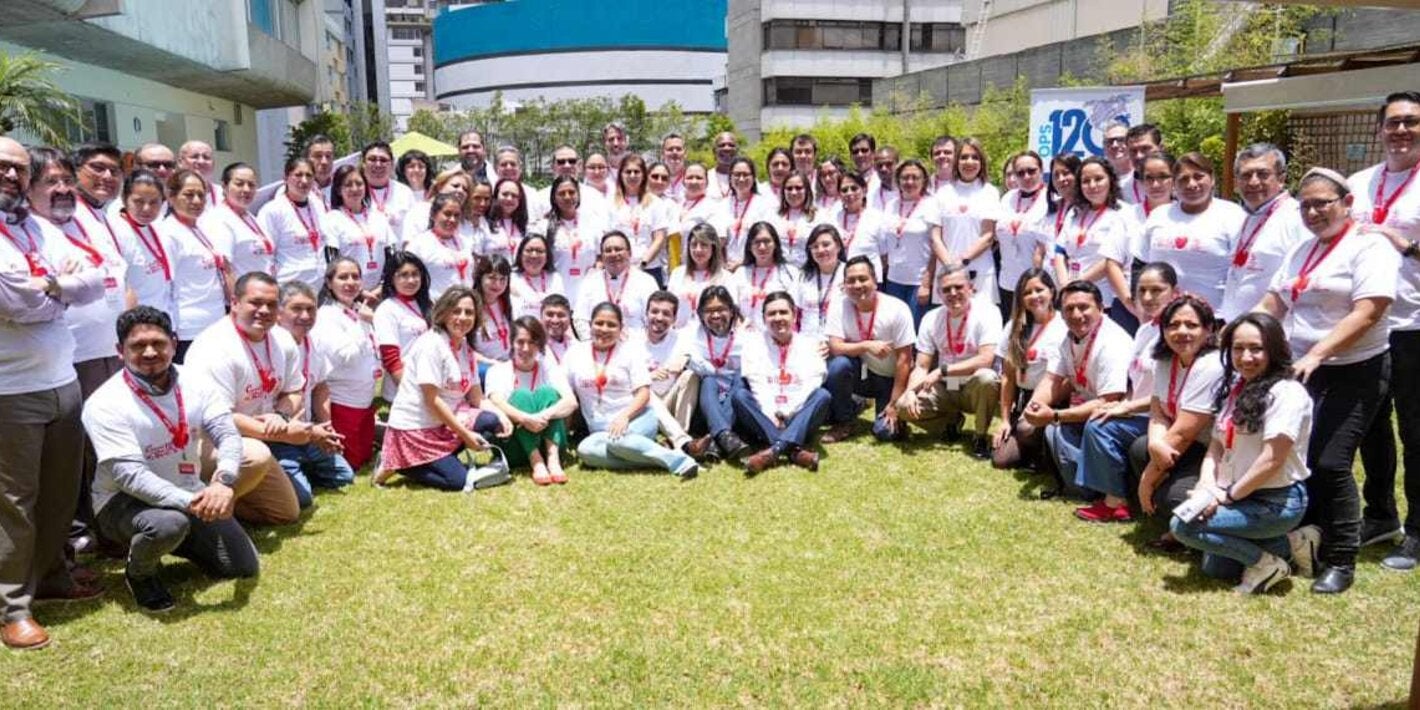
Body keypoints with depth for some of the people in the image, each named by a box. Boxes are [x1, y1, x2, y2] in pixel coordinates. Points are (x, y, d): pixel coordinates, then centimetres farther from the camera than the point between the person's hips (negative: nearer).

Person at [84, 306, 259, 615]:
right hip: (124, 501, -5)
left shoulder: (194, 384, -5)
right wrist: (189, 502, -40)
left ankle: (178, 544, 25)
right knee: (168, 524, -40)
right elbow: (130, 474, -28)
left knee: (245, 567, -1)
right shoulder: (105, 404, -20)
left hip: (189, 493, 5)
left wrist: (224, 480, -36)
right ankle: (140, 573, -4)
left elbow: (228, 434, -14)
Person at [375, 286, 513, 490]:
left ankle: (441, 459, -3)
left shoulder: (466, 350, 8)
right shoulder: (431, 344, -16)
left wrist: (501, 416, -15)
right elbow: (432, 400, -20)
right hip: (414, 428, -7)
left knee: (492, 421, -16)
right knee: (458, 480, -16)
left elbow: (477, 399, 5)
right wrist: (465, 434, -19)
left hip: (444, 423, 8)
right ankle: (395, 465, 2)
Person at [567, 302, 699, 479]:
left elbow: (644, 393, -3)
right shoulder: (575, 353, 8)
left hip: (636, 418, -3)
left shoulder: (630, 351, 4)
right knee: (585, 450, -31)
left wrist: (625, 416, -21)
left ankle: (678, 460, -33)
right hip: (600, 428, 3)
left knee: (616, 440, -37)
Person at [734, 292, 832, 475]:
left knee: (822, 395, -27)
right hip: (764, 417, 0)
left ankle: (775, 449, -45)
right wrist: (771, 415, -17)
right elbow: (757, 384, -3)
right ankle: (794, 449, -42)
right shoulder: (754, 343, 9)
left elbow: (811, 384, -4)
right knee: (739, 395, -27)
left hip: (799, 417, 0)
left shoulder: (810, 343, 9)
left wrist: (788, 413, -15)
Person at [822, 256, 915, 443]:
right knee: (838, 364, -31)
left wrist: (894, 404, -18)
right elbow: (835, 347, -19)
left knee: (886, 432, -21)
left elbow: (904, 359, -17)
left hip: (889, 379, -2)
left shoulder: (897, 309, -19)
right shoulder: (839, 306, -12)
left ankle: (892, 413, 16)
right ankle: (843, 422, -7)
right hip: (861, 374, 2)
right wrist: (866, 345, -36)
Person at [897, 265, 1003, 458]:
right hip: (945, 390, 4)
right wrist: (911, 391, -24)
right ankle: (953, 418, 10)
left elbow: (986, 360, -25)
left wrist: (942, 370, -28)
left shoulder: (987, 313, -14)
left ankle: (981, 437, -11)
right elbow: (921, 367, -3)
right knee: (904, 406, -20)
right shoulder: (931, 318, -1)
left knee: (987, 378, -38)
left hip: (975, 389, -3)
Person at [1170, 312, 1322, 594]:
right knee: (1214, 568, 11)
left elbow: (1272, 460, -22)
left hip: (1276, 502, -9)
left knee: (1183, 525, -20)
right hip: (1240, 499, 9)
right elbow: (1216, 446, 7)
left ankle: (1265, 561, -5)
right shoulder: (1234, 390, 11)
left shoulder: (1287, 392, -16)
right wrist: (1206, 485, -10)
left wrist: (1229, 495, -15)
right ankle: (1288, 544, 18)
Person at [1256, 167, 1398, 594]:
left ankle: (1341, 561, 4)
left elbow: (1366, 315, -20)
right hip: (1303, 371, 7)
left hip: (1354, 374, -7)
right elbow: (1272, 304, 15)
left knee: (1329, 463, -10)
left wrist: (1315, 354, -28)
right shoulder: (1302, 251, 14)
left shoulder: (1369, 247, -9)